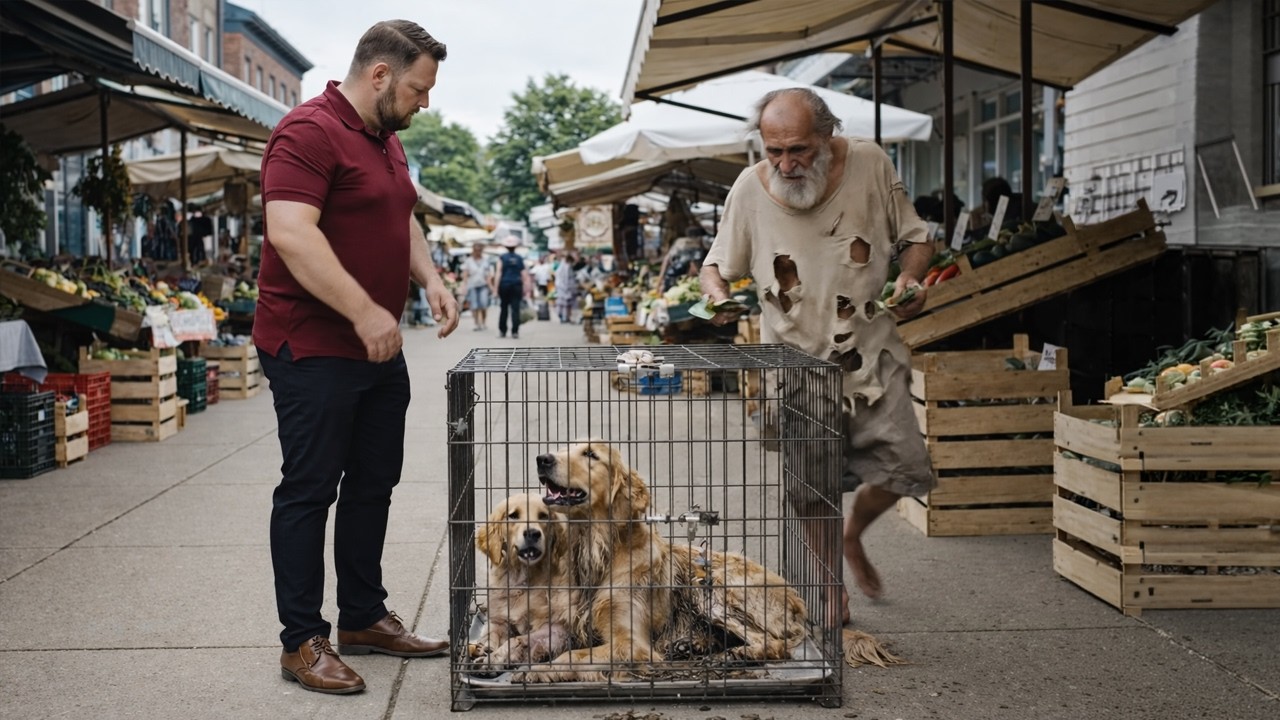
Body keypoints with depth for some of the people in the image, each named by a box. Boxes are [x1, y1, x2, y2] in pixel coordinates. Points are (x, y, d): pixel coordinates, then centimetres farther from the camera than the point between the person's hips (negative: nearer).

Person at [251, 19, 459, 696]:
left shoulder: (386, 140, 15)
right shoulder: (309, 132, -16)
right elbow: (290, 233, -26)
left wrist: (430, 279, 7)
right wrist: (363, 311, -26)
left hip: (377, 350, 10)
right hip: (313, 350, -10)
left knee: (374, 485, 14)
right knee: (310, 490, -2)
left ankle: (364, 617, 27)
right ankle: (302, 641, 6)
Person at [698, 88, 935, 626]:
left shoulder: (870, 164, -7)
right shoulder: (749, 188, -9)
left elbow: (914, 238, 6)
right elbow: (718, 264, 4)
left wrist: (912, 277, -15)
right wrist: (717, 294, -18)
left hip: (870, 350, 1)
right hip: (796, 360, -1)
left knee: (906, 469, -4)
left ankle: (853, 534, 28)